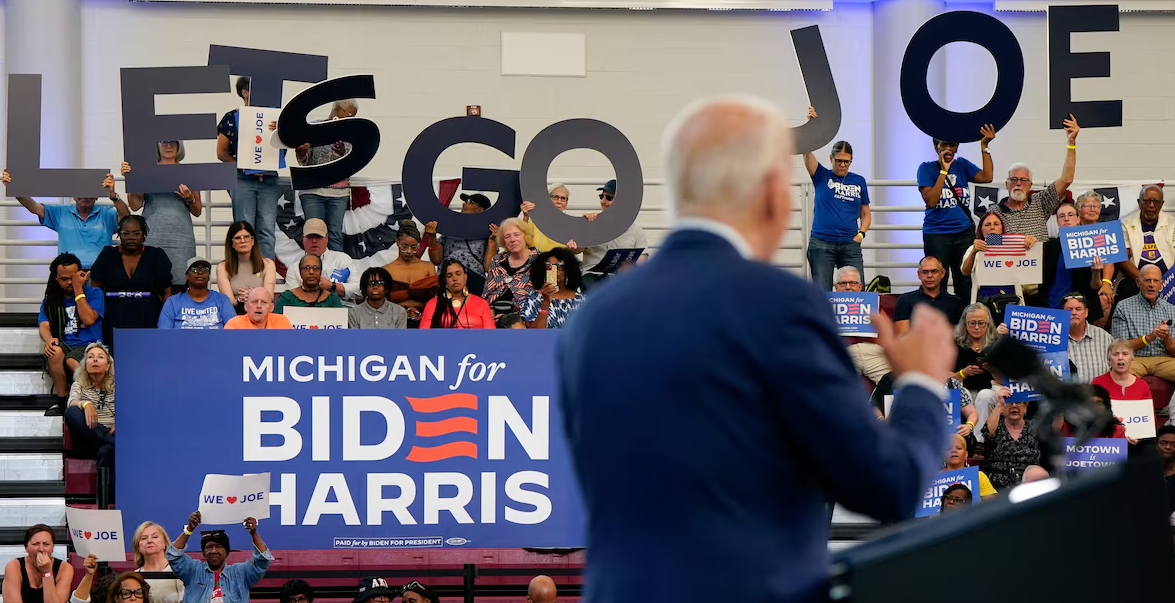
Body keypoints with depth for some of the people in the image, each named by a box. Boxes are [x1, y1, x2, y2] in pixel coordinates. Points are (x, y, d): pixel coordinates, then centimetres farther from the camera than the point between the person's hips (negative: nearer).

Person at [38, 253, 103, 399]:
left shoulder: (94, 293, 11)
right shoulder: (50, 301, 19)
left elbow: (88, 320, -7)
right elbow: (43, 327, 3)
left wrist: (78, 288, -2)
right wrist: (49, 339, -22)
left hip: (88, 346, -3)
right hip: (63, 347, 3)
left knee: (71, 360, -39)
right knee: (55, 351, -36)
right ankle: (61, 397, -24)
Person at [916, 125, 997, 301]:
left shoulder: (962, 165, 9)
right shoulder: (927, 168, -2)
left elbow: (987, 177, -6)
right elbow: (931, 200, -13)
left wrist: (984, 147, -10)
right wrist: (944, 171, -15)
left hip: (964, 232, 4)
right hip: (937, 235, -4)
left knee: (965, 284, 5)